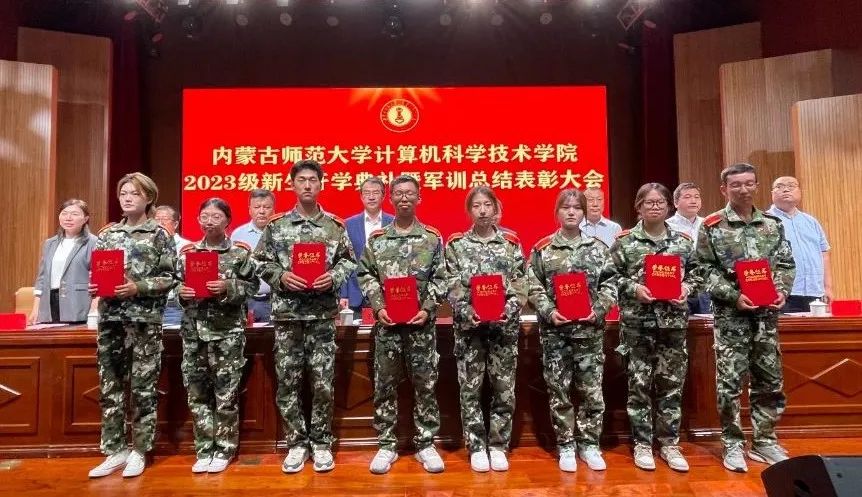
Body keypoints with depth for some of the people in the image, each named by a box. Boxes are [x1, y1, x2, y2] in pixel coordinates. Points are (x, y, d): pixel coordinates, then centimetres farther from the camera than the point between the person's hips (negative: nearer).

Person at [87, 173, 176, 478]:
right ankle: (114, 450, 21)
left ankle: (138, 451, 15)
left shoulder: (159, 234, -1)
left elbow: (169, 278, -5)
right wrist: (94, 287, -4)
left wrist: (138, 287, -18)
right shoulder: (108, 233, 12)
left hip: (145, 319, -4)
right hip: (110, 317, 5)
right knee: (109, 386, 8)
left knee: (143, 387, 2)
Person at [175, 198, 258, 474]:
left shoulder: (241, 251, -1)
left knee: (226, 393, 3)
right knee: (197, 391, 8)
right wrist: (181, 292, -8)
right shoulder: (186, 251, 9)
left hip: (228, 330, -3)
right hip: (194, 329, 4)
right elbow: (175, 284, 13)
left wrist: (228, 288, -19)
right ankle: (204, 450, 21)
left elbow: (252, 285, -3)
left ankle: (224, 450, 17)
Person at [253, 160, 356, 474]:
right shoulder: (276, 225, 5)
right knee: (287, 383, 7)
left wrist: (333, 278, -12)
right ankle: (297, 444, 22)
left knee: (323, 384, 4)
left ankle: (321, 443, 21)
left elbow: (348, 261, 6)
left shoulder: (335, 225, 5)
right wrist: (281, 277, -12)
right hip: (286, 313, 1)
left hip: (323, 314, 0)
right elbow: (262, 263, 5)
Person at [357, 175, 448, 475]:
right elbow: (365, 275, 4)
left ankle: (426, 445, 21)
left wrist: (427, 309, -11)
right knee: (384, 386, 7)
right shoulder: (377, 238, 6)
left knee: (425, 385, 7)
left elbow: (440, 278, 0)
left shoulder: (432, 237, 3)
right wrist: (378, 306, -8)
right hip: (387, 322, 1)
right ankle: (386, 446, 21)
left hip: (421, 322, -1)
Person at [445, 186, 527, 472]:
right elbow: (453, 288, -2)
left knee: (504, 389, 7)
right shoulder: (456, 244, 4)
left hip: (504, 325, 1)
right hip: (469, 326, 0)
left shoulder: (511, 243, 6)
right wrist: (467, 313, -17)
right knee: (470, 389, 5)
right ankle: (476, 447, 18)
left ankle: (498, 446, 21)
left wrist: (507, 312, -14)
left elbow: (521, 287, 1)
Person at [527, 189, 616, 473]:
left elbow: (609, 287, 5)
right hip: (554, 330, -1)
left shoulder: (598, 248, 7)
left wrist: (598, 310, -10)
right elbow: (534, 289, 0)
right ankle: (566, 446, 20)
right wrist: (549, 312, -14)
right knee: (559, 390, 6)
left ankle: (589, 444, 23)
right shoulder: (542, 249, 2)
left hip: (589, 329, 1)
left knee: (592, 390, 6)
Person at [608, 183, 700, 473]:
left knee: (672, 383, 8)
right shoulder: (624, 241, -1)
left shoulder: (683, 240, 7)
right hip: (637, 321, -2)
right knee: (639, 383, 4)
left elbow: (695, 273, 13)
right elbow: (611, 277, -1)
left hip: (674, 320, 3)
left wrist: (687, 288, -7)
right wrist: (633, 288, -16)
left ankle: (669, 443, 22)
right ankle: (642, 444, 17)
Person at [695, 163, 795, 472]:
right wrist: (733, 295, -16)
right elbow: (705, 270, -7)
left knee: (769, 380, 11)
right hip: (730, 314, -4)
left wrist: (782, 290, -6)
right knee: (730, 382, 0)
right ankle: (733, 444, 13)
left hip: (767, 313, 4)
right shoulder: (712, 226, -3)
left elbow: (786, 264, 12)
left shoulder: (772, 224, 10)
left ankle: (764, 442, 26)